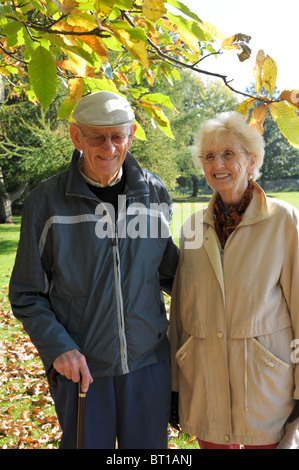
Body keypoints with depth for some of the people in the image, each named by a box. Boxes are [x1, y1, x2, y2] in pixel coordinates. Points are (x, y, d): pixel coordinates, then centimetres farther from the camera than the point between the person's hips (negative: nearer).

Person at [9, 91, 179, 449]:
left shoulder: (156, 194, 0)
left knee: (149, 445, 17)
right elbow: (26, 295, -3)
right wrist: (57, 348, -16)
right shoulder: (46, 201, -8)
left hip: (149, 362, 3)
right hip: (81, 366, -2)